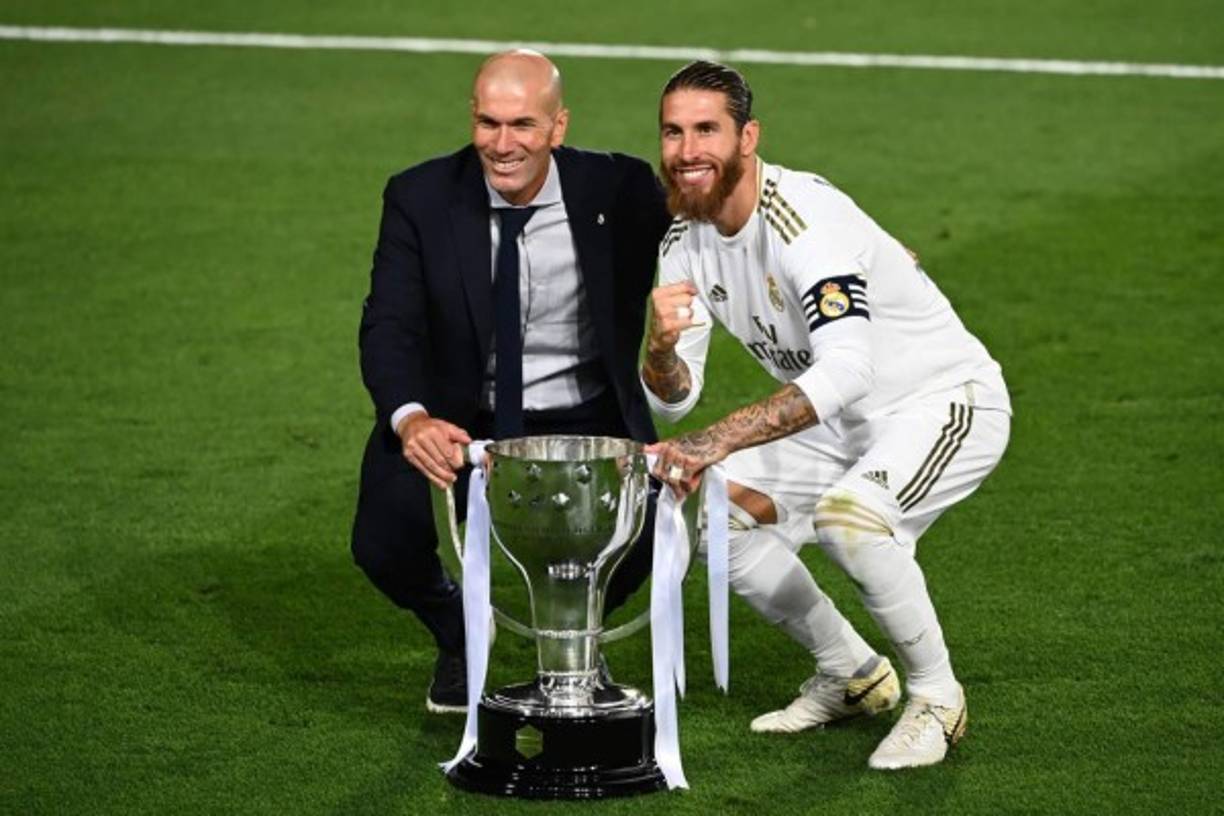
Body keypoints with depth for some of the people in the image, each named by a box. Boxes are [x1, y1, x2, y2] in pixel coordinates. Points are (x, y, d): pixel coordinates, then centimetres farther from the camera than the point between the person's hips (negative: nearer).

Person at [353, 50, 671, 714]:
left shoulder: (618, 191, -8)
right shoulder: (420, 199, -9)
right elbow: (389, 325, -18)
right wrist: (410, 418, -36)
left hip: (584, 425, 0)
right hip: (458, 423, 0)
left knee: (646, 531, -27)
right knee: (385, 546, -24)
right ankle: (457, 630, 17)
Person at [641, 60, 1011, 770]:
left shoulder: (804, 215, -28)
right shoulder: (685, 239, -2)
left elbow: (845, 370, -42)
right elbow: (674, 400, -2)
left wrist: (722, 439, -50)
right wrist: (660, 348, -26)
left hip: (948, 400, -9)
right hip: (841, 423, 9)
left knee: (849, 513, -34)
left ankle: (937, 698, -11)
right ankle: (852, 676, 16)